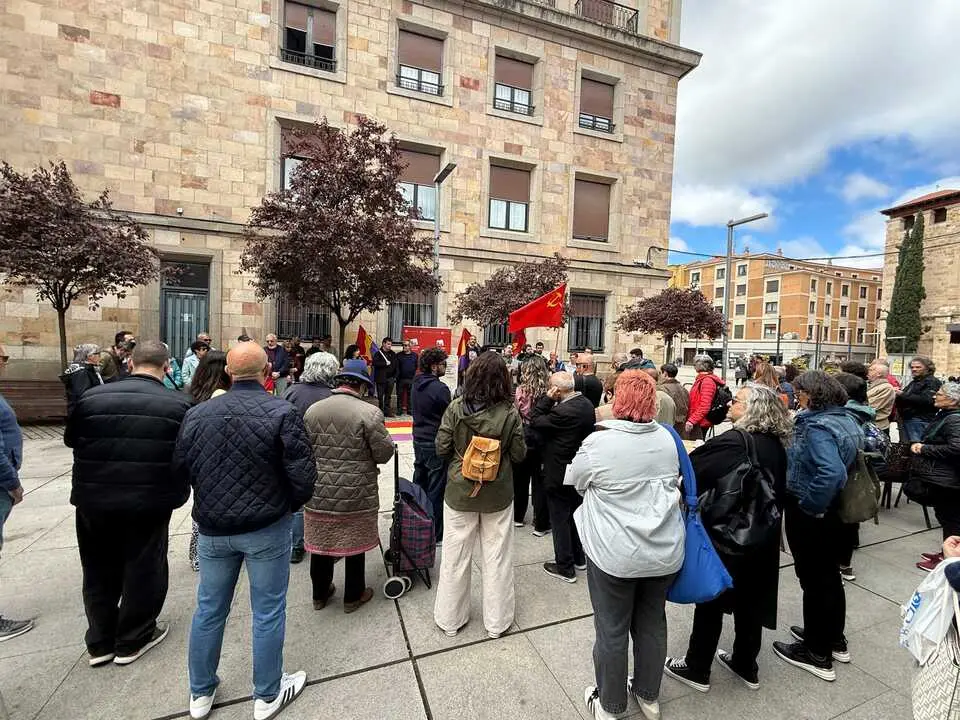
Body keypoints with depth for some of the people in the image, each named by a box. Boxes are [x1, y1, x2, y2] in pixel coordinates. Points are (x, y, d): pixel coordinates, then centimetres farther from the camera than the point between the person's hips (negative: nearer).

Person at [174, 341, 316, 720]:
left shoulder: (197, 413, -5)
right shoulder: (282, 413, -18)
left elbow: (179, 468, 4)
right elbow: (303, 475, -19)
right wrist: (289, 505, 2)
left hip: (212, 529, 4)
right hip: (267, 528, -4)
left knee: (209, 609, 22)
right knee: (268, 612, 13)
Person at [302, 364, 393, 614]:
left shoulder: (312, 410, -2)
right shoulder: (369, 412, -17)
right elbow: (385, 452, -14)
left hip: (318, 493, 4)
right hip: (356, 494, -4)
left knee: (320, 542, 19)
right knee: (354, 545, 14)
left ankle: (320, 594, 38)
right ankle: (353, 596, 31)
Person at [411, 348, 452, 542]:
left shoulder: (416, 385, 6)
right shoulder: (440, 388, -19)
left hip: (418, 440, 8)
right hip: (435, 445, -8)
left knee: (419, 485, 17)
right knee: (436, 490, 2)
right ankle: (435, 534, 12)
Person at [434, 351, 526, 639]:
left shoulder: (455, 408, -15)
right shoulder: (510, 413, -17)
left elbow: (441, 449, -9)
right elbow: (519, 454, -9)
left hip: (459, 492, 1)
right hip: (498, 496, 0)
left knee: (455, 556, 18)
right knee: (496, 557, 17)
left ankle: (449, 619, 35)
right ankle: (497, 621, 34)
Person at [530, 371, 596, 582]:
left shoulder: (562, 412, -28)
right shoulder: (587, 404, 0)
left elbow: (535, 422, -20)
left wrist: (547, 398, -19)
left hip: (560, 475, -9)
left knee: (560, 520, 7)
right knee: (576, 515, 22)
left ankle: (565, 568, 19)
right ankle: (579, 558, 37)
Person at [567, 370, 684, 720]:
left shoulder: (598, 443, -21)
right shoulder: (667, 438, -5)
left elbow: (572, 481, -3)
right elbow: (674, 482, 11)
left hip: (615, 554, -5)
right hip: (665, 552, 5)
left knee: (612, 630, 14)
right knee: (652, 624, 23)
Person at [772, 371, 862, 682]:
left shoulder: (817, 426, -24)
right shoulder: (845, 420, 4)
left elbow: (831, 472, -36)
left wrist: (810, 505, -23)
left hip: (809, 516, -9)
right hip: (833, 512, 9)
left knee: (813, 579, 6)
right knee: (829, 575, 23)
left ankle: (817, 654, 22)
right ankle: (834, 639, 41)